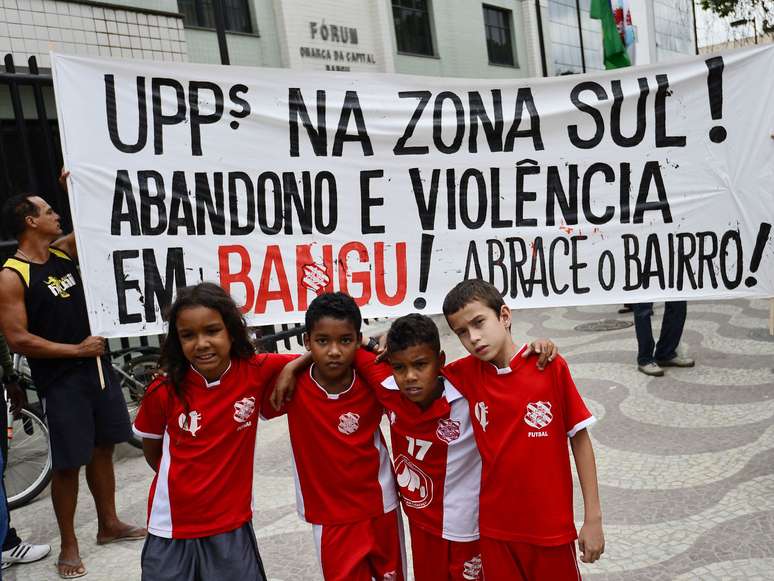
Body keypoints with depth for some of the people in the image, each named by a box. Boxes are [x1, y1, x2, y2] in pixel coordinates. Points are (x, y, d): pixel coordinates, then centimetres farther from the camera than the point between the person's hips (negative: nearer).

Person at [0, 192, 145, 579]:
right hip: (60, 380, -7)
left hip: (96, 367, 7)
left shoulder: (63, 250, 6)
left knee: (103, 447, 15)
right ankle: (68, 546, 19)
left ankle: (108, 525, 31)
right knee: (68, 463, 2)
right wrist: (76, 350, -16)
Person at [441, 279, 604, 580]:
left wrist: (593, 518, -4)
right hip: (495, 526, 2)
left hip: (551, 525, -2)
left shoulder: (550, 366, -13)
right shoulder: (465, 374, -7)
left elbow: (580, 439, -6)